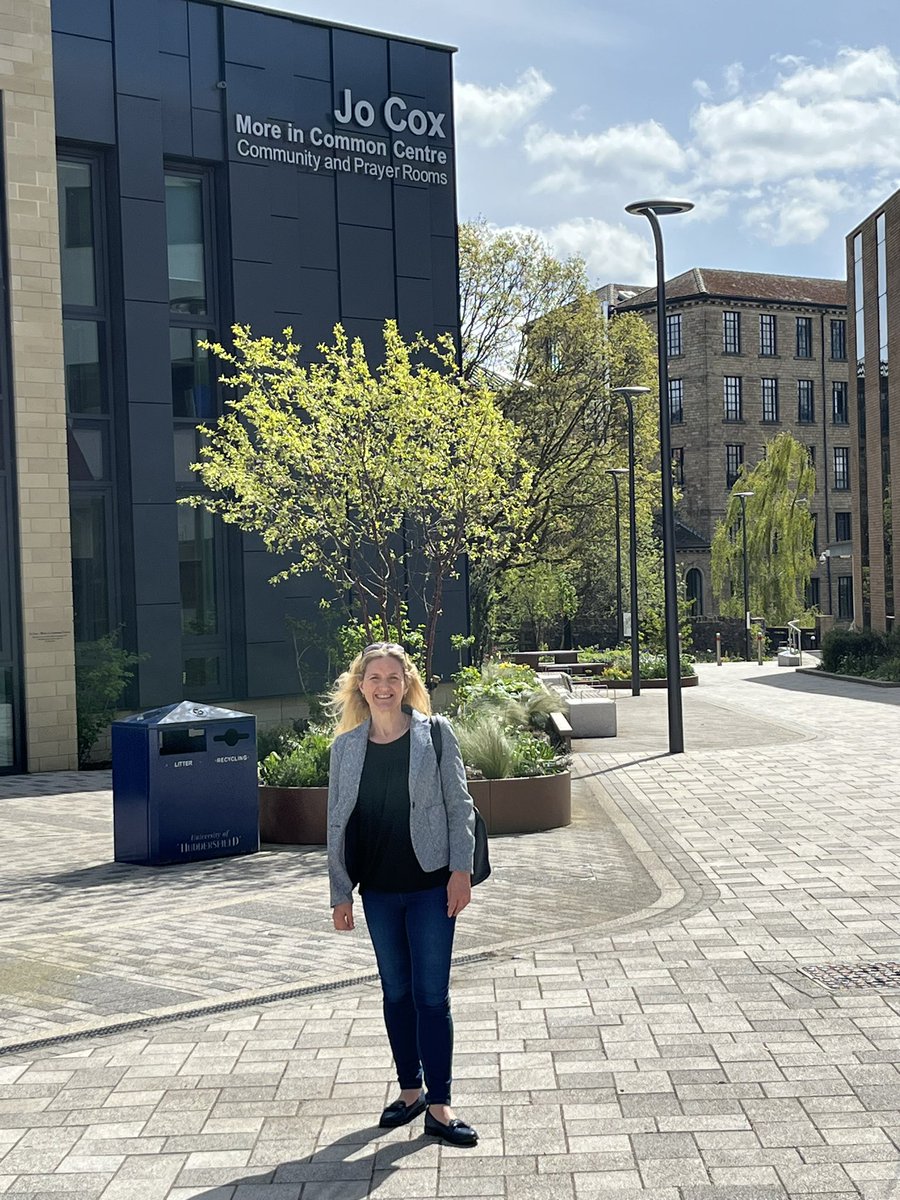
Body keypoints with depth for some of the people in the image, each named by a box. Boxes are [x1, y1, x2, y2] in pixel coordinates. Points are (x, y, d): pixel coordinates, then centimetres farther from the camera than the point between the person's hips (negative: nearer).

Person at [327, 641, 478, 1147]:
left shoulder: (435, 733, -4)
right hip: (379, 889, 3)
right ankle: (411, 1089, 28)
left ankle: (439, 1104, 8)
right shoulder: (347, 746, 3)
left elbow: (459, 804, -2)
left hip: (431, 884, -3)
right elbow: (338, 821, 6)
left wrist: (461, 869, -9)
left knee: (432, 994, -1)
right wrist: (341, 891, 5)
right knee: (396, 991, 14)